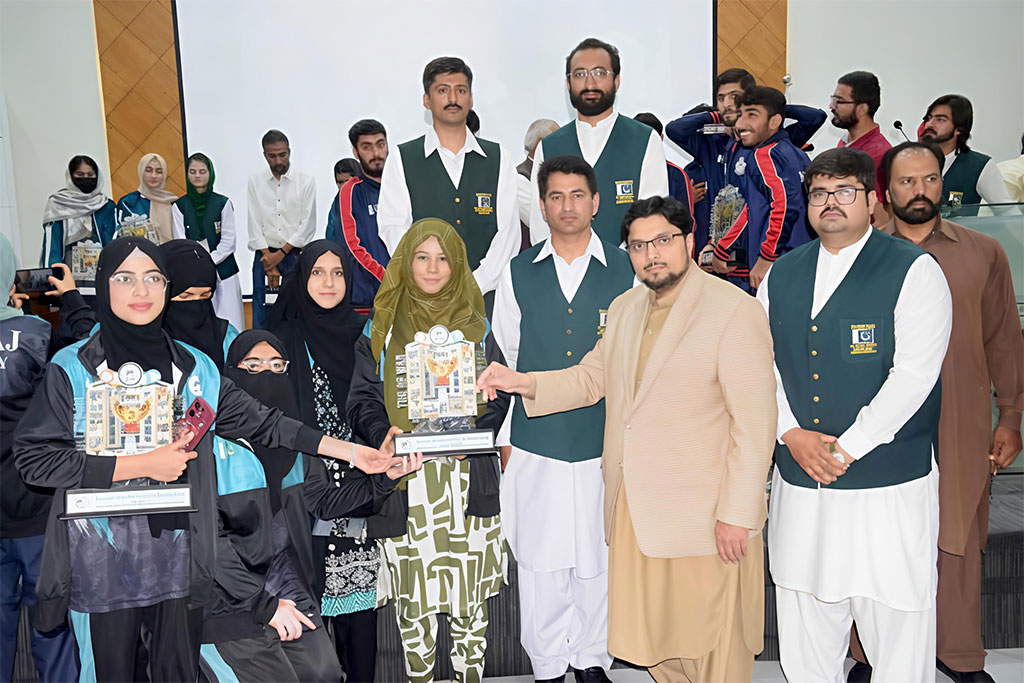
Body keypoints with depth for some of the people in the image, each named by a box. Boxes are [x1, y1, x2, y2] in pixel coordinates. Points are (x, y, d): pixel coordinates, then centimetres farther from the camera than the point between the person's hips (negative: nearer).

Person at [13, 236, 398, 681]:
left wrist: (355, 452, -1)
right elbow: (33, 457, -9)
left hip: (179, 560, 2)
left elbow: (262, 423, 5)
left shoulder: (195, 368, 5)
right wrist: (141, 465, -14)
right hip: (100, 565, -2)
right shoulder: (72, 369, -3)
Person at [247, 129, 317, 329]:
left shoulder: (306, 181, 2)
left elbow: (308, 226, -3)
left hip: (296, 255, -1)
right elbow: (254, 224, 3)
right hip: (265, 255, 2)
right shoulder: (255, 181, 8)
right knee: (262, 317, 0)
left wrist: (280, 254, -8)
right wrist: (269, 261, -6)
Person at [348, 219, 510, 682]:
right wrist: (387, 435, -16)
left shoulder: (475, 325, 12)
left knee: (471, 591, 4)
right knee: (413, 593, 4)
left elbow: (497, 394, 8)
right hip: (407, 483, -1)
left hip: (468, 476, 1)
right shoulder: (381, 328, 8)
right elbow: (363, 400, 3)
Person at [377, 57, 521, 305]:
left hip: (487, 294, 1)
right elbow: (393, 229, -1)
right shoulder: (402, 160, 9)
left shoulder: (500, 159, 12)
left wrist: (472, 286, -10)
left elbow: (508, 231, 3)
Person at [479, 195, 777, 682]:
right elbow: (591, 377, 18)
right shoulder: (624, 309, 11)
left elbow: (755, 421, -13)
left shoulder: (735, 311, -11)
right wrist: (521, 382, 2)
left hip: (704, 517, -6)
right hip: (634, 509, 6)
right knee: (651, 640, 16)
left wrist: (737, 514, -15)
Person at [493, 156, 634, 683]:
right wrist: (503, 437, 8)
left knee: (599, 559, 10)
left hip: (606, 442, 0)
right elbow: (505, 359, 9)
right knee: (540, 561, 9)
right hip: (536, 443, 1)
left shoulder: (625, 271, 2)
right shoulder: (517, 274, 4)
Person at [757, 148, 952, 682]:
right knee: (803, 625, 14)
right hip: (798, 482, 4)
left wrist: (846, 449, -14)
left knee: (897, 618, 4)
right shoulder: (781, 275, 11)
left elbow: (913, 374, -12)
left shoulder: (915, 271, -3)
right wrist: (793, 435, -7)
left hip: (888, 483, -4)